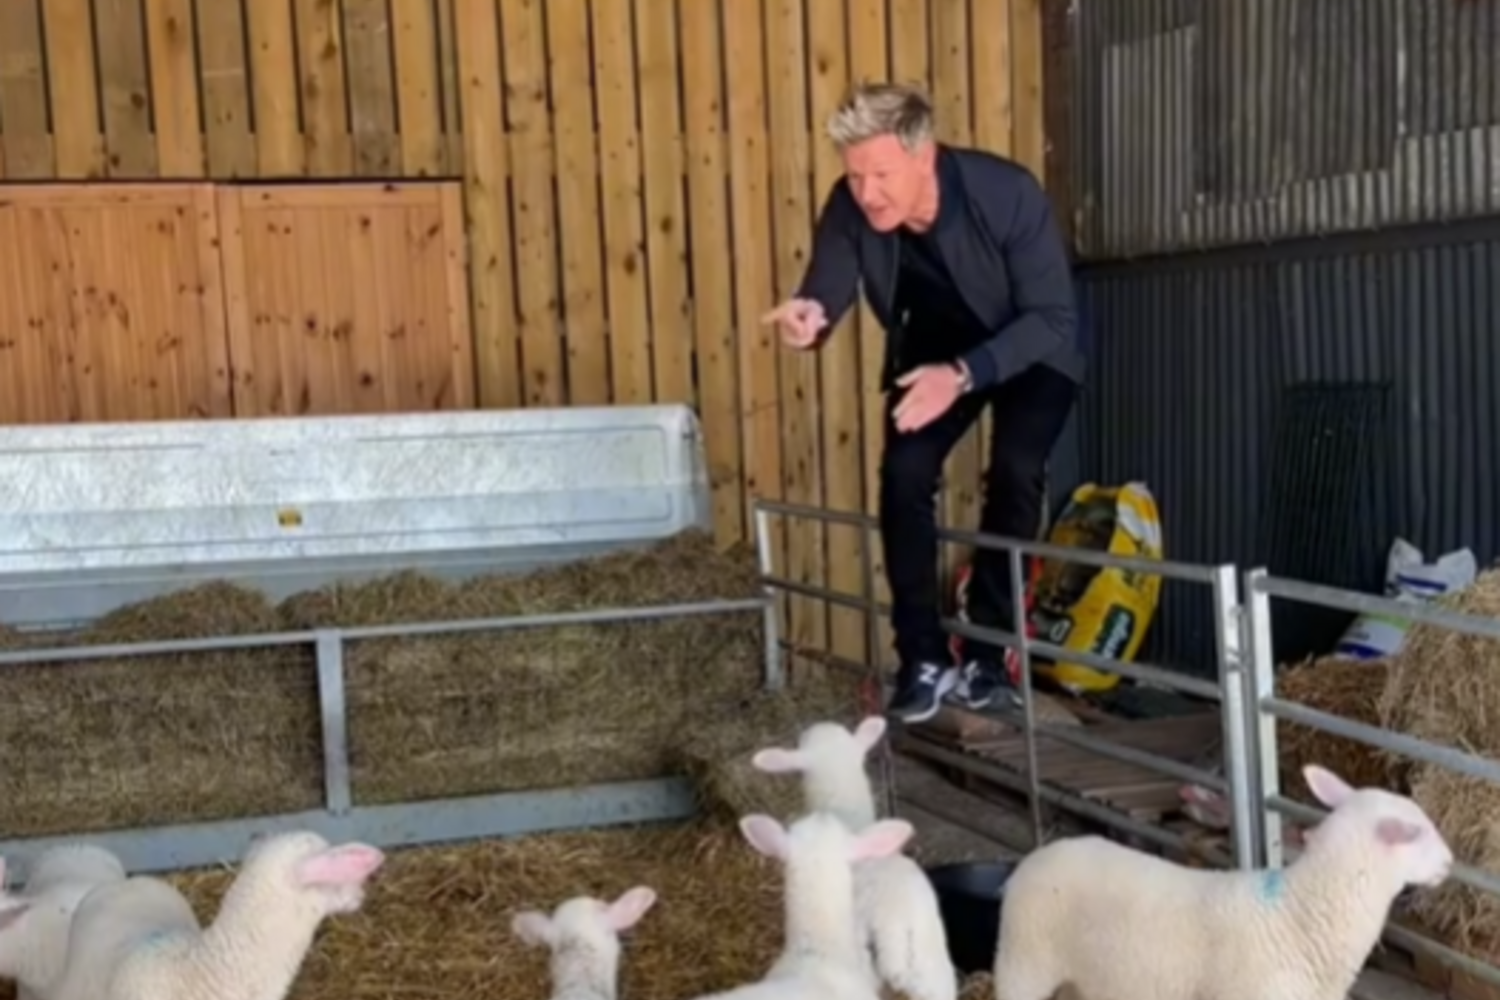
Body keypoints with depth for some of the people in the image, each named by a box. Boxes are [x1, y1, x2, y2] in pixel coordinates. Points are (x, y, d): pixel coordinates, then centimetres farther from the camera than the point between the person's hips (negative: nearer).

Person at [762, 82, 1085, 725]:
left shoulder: (1007, 193, -35)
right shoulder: (849, 207, -25)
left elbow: (1054, 319, -31)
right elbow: (825, 291, -23)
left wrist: (964, 375, -45)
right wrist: (807, 317, -50)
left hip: (1032, 347, -3)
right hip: (935, 347, 3)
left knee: (1014, 472, -23)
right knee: (904, 472, -16)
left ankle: (988, 654, -8)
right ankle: (924, 658, -5)